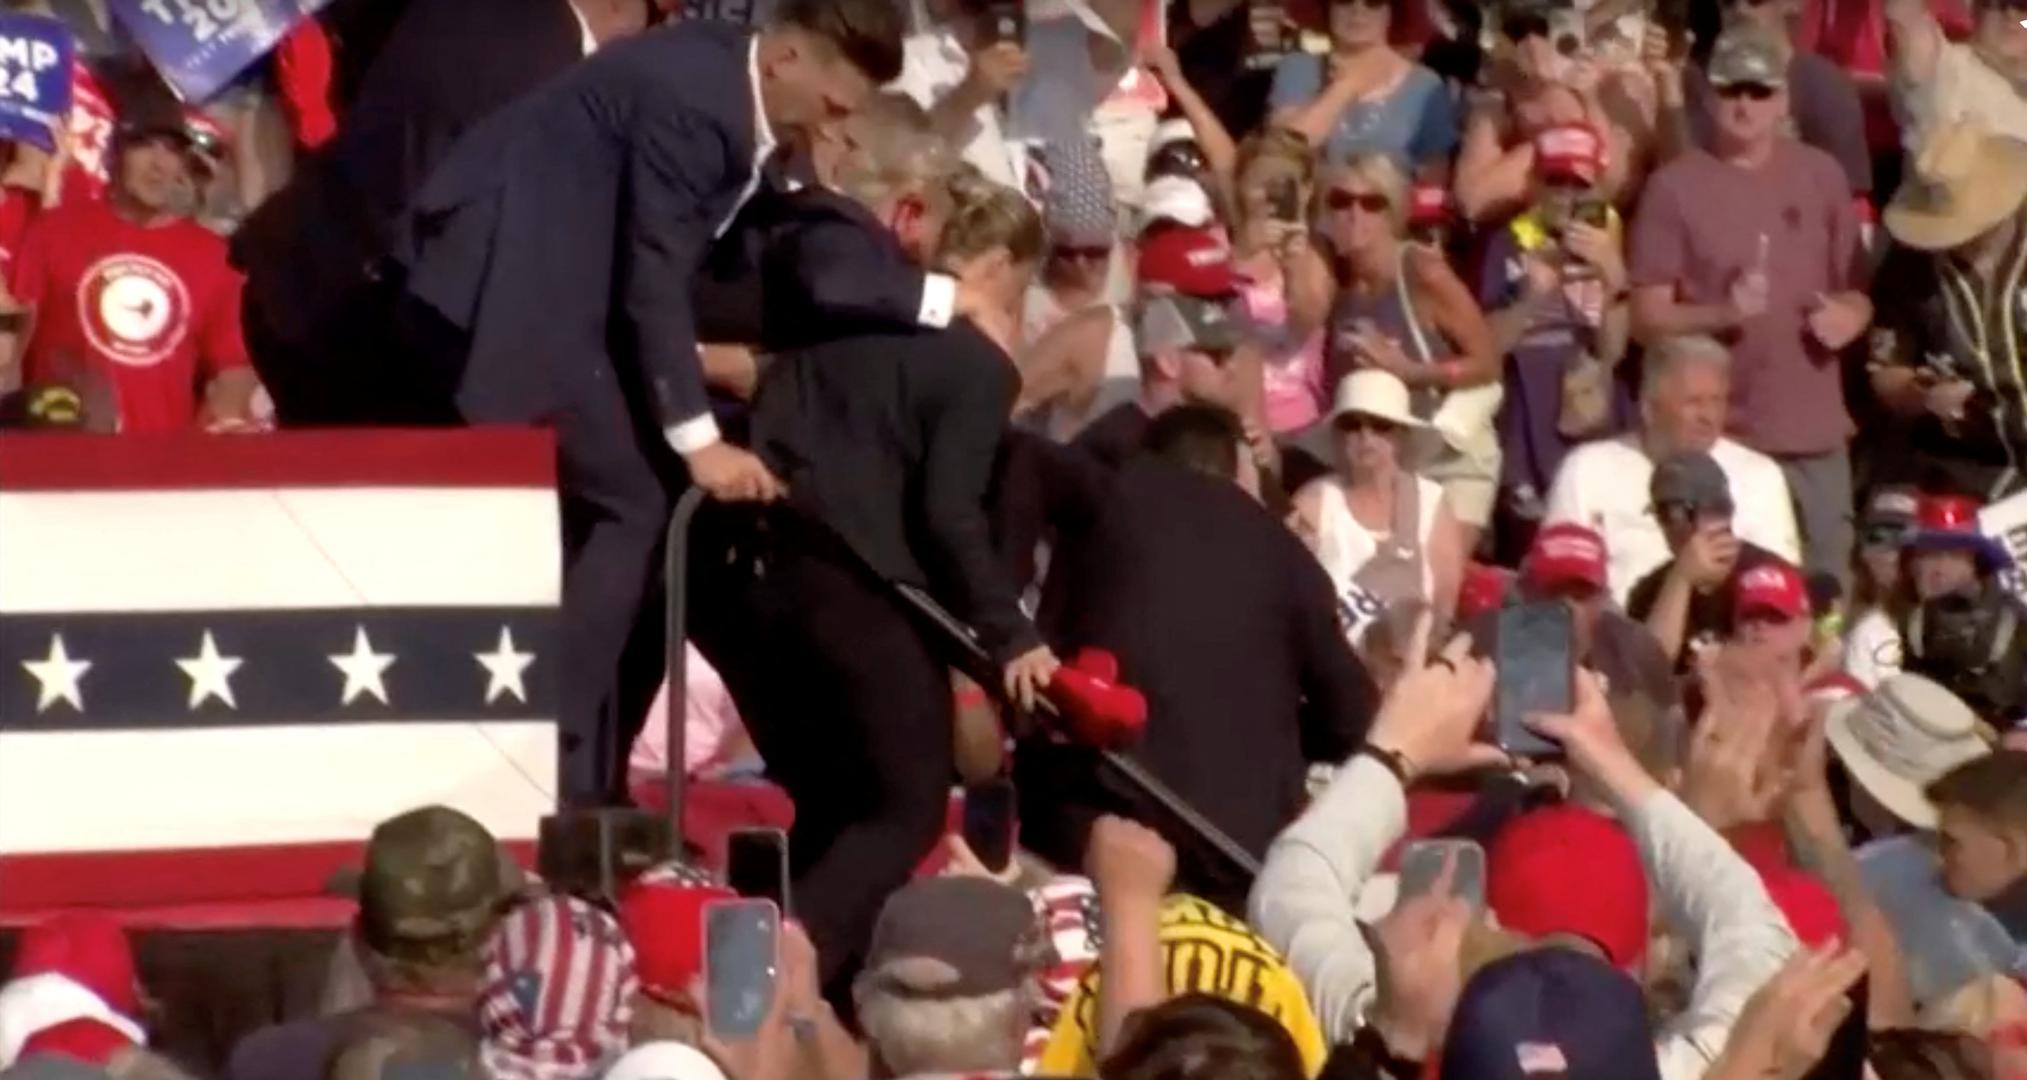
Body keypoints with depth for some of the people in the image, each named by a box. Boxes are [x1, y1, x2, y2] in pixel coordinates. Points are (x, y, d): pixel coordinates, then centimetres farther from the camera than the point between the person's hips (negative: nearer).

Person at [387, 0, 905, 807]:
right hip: (498, 287, -10)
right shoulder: (689, 96, -20)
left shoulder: (723, 76, 10)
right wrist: (697, 440, -18)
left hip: (499, 280, 10)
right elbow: (653, 279, -20)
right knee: (627, 510, -8)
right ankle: (554, 780, -9)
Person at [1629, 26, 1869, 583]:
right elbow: (1648, 318, -3)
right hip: (1719, 437, -3)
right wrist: (1722, 314, -20)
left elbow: (1856, 289, 13)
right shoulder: (1675, 186, -3)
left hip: (1815, 434, 3)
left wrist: (1849, 314, -10)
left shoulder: (1821, 177, 7)